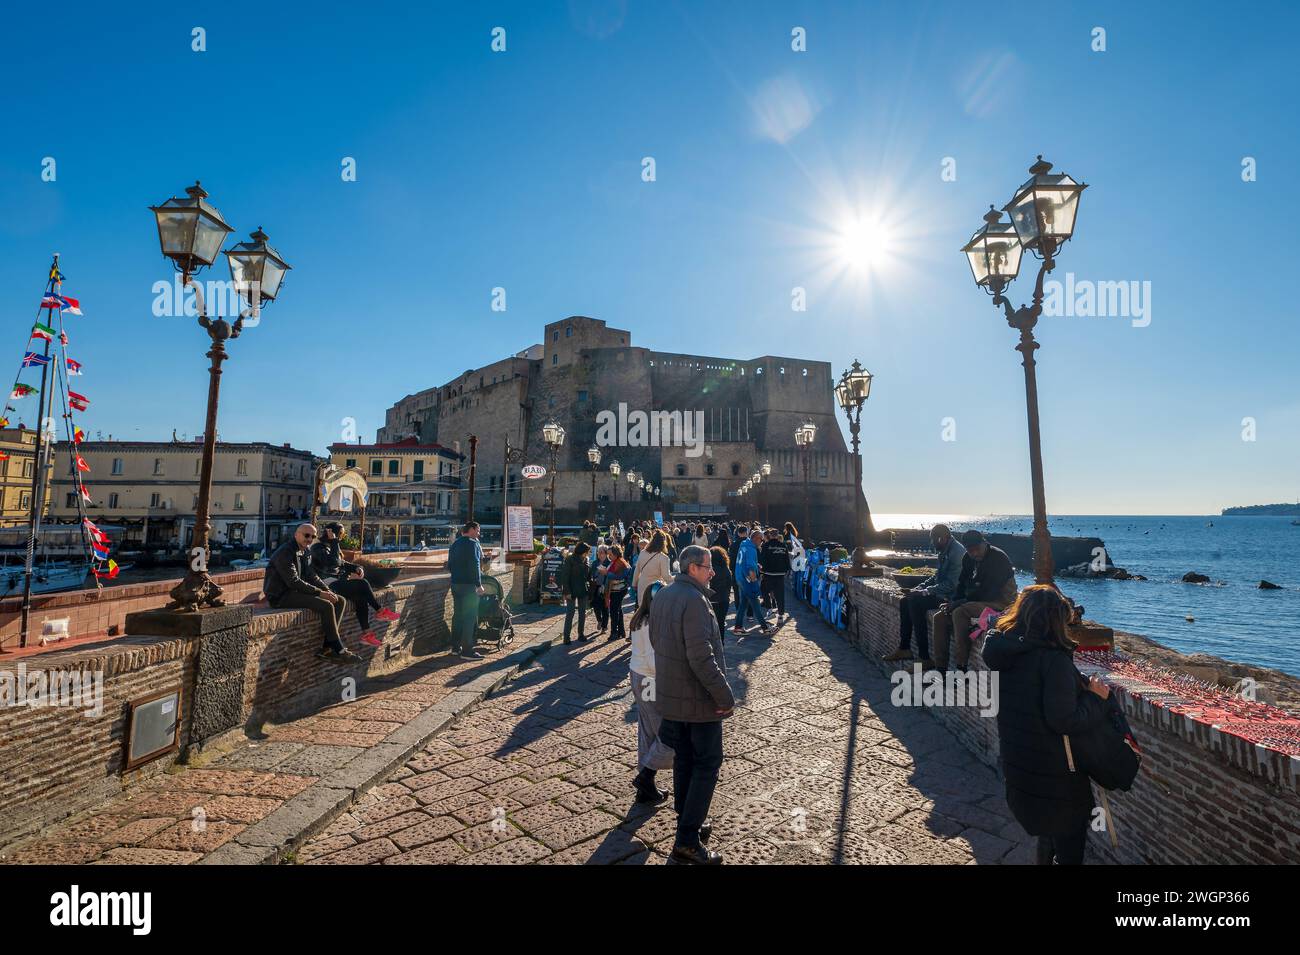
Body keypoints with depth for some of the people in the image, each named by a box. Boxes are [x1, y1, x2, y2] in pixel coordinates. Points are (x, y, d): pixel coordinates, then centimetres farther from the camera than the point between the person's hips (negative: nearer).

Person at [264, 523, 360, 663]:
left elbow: (311, 576, 14)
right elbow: (293, 582, -24)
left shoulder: (306, 551, 11)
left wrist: (327, 591, -2)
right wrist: (319, 593, -23)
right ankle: (339, 650, -16)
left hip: (296, 591, 10)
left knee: (339, 601, -2)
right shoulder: (285, 552, -18)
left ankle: (327, 648, -7)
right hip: (280, 596, -10)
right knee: (326, 606, -26)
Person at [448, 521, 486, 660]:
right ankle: (467, 651, -6)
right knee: (470, 617, -6)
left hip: (455, 584, 9)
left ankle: (455, 646, 24)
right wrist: (479, 584, -17)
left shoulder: (454, 544, 15)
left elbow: (449, 565, 20)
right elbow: (475, 565, -19)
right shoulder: (473, 544, -12)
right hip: (469, 585, -9)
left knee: (457, 615, 16)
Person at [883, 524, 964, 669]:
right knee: (905, 601, 5)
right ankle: (904, 648, 7)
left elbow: (951, 584, -24)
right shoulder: (945, 552, 12)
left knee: (915, 602, -25)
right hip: (940, 592, 11)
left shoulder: (957, 552, -20)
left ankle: (924, 658, -21)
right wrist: (920, 587, 6)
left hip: (950, 596, -11)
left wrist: (924, 592, -21)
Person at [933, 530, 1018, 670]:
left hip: (1000, 603, -8)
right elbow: (962, 584, 13)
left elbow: (989, 592, -22)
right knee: (940, 618, -6)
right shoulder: (968, 559, 8)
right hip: (975, 601, 8)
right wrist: (952, 602, -6)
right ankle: (940, 667, -4)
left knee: (959, 613, -31)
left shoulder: (999, 558, -16)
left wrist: (958, 603, -20)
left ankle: (960, 667, -28)